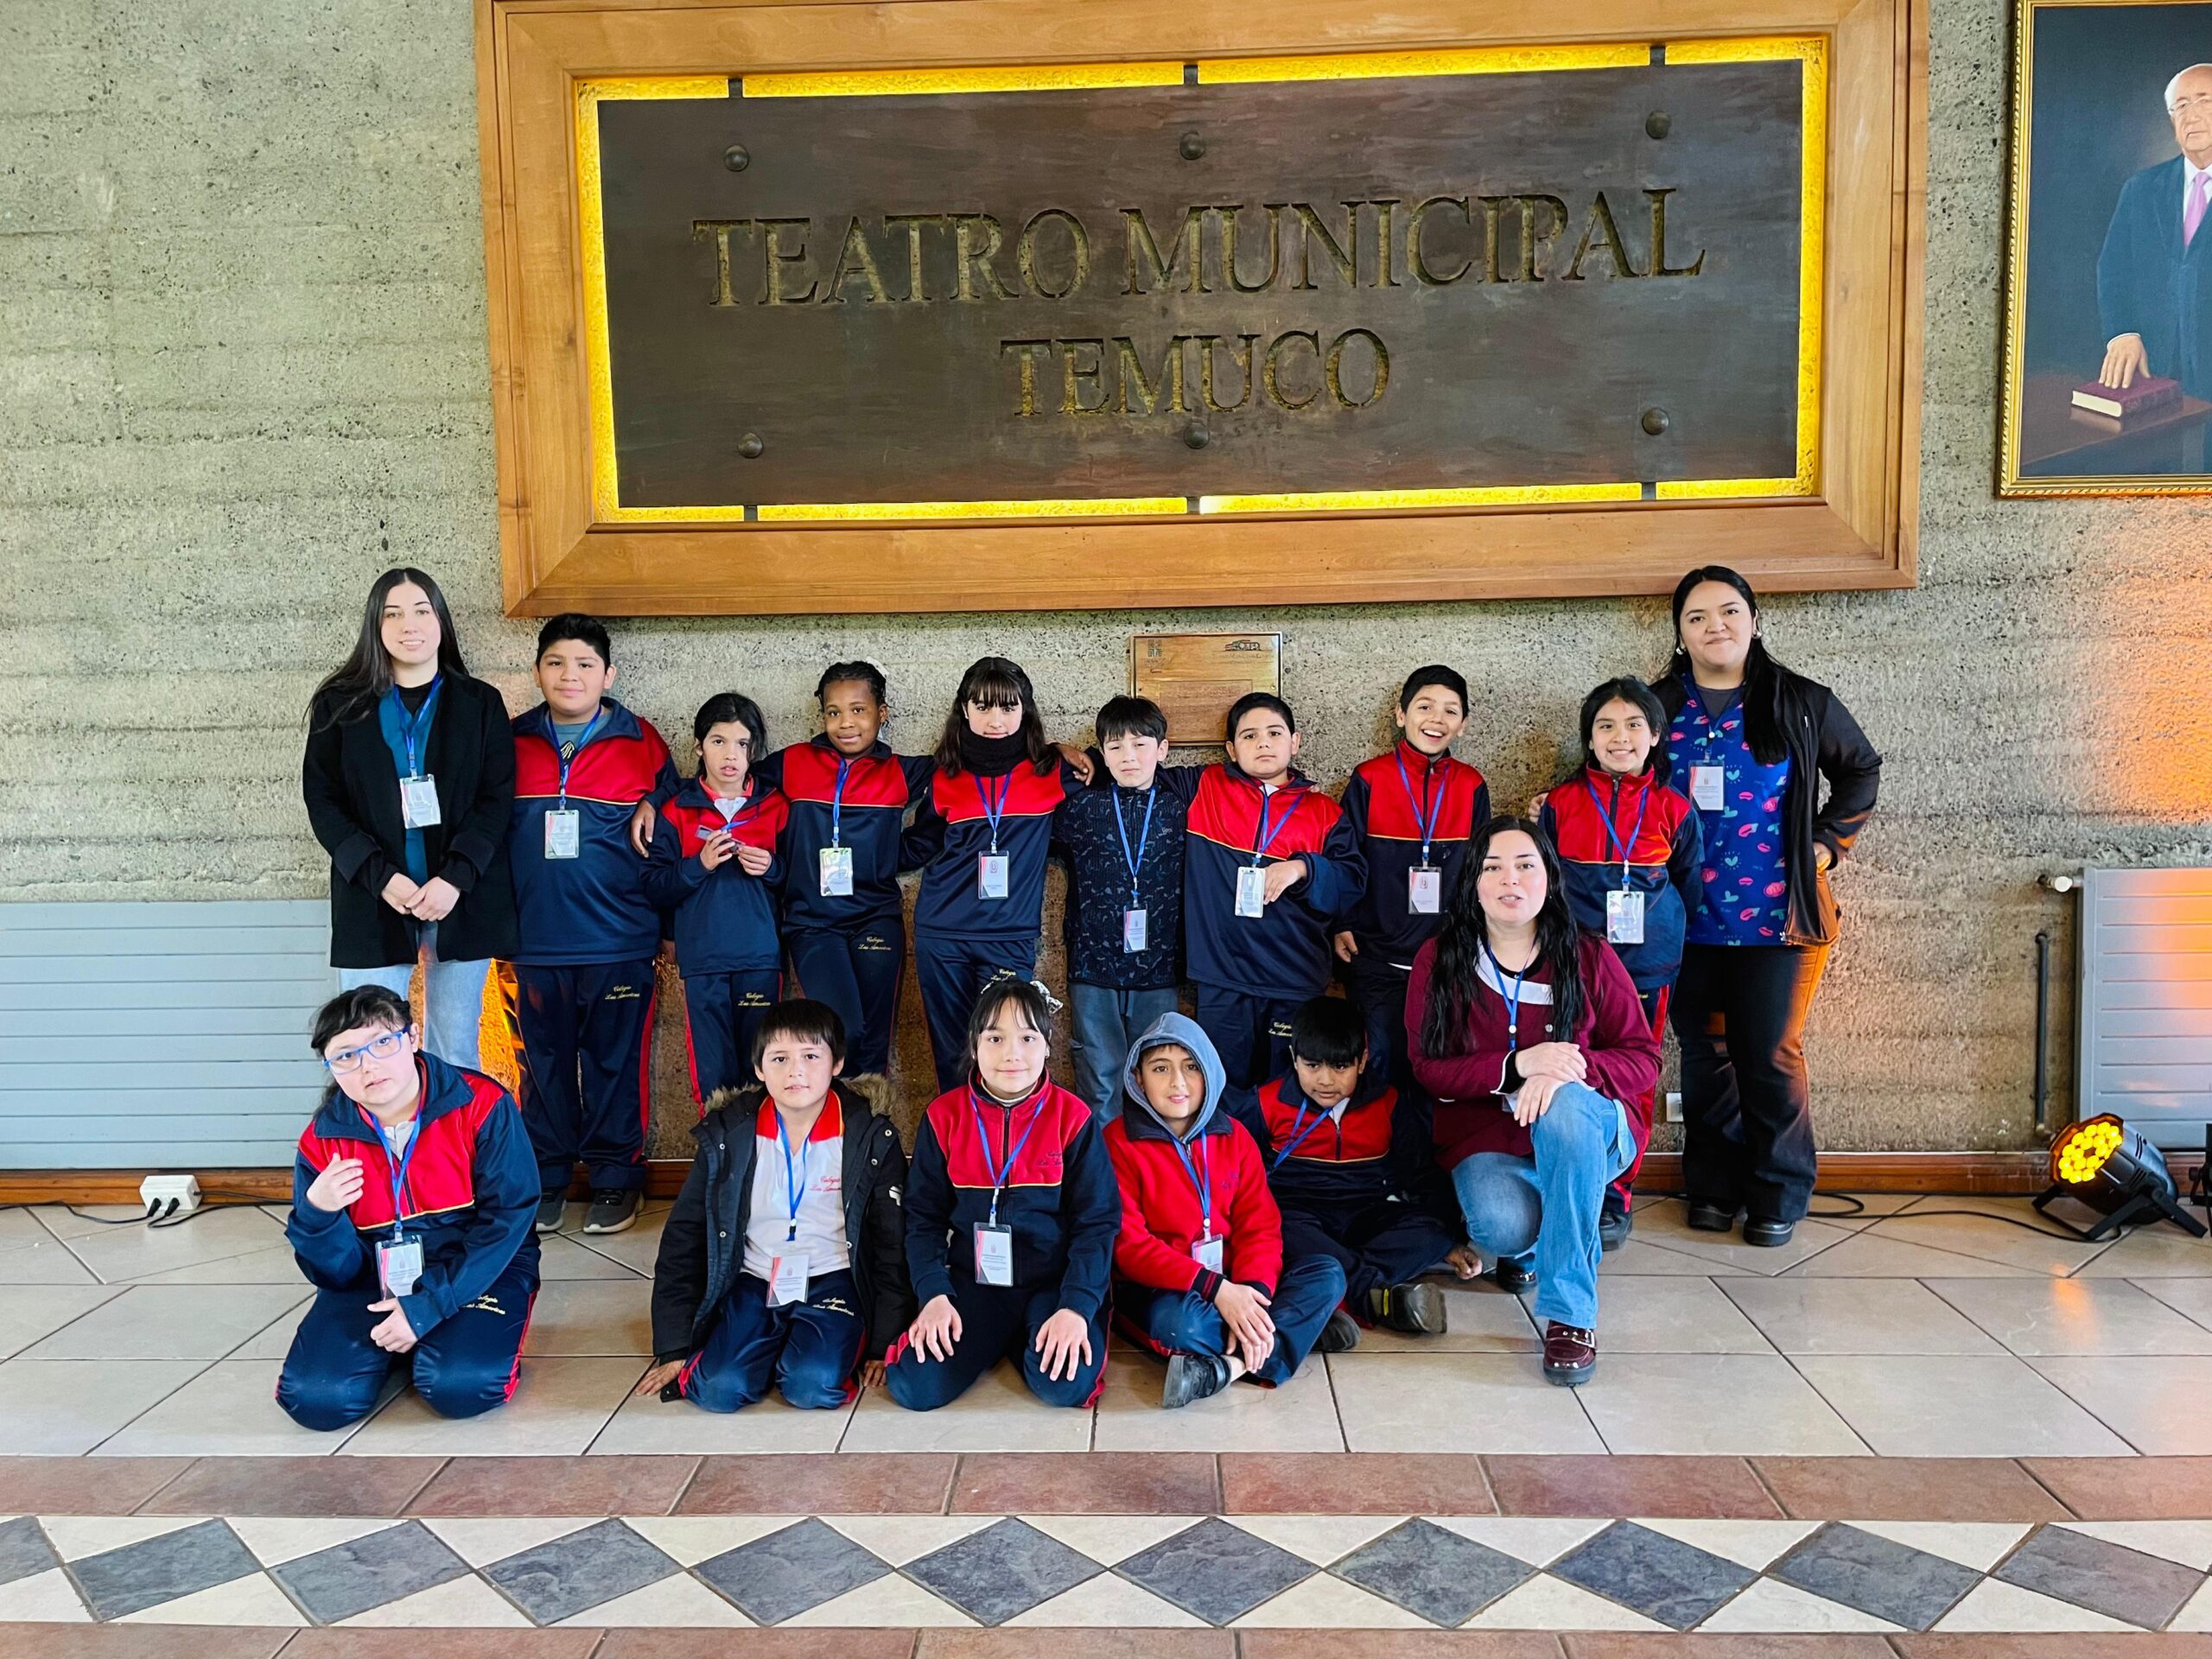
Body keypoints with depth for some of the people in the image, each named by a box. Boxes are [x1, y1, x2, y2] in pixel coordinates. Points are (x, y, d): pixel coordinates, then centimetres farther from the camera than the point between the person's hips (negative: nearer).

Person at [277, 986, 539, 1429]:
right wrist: (318, 1214, -26)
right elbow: (338, 1274, -3)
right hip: (376, 1280, 3)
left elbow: (507, 1218, -16)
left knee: (461, 1387, -29)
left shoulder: (482, 1106, -14)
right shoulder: (322, 1142, -5)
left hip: (478, 1270, -3)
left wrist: (427, 1307, -22)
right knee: (315, 1398, -20)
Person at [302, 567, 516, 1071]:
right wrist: (382, 877, -12)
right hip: (373, 902, 0)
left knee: (455, 1060, 4)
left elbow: (496, 799, 0)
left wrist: (455, 879, -14)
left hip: (462, 902, 0)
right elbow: (322, 802, 2)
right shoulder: (341, 706, 7)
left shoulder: (480, 704, 7)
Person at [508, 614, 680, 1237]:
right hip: (534, 942, 2)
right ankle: (545, 1179, 23)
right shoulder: (512, 744, 7)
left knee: (615, 1062, 5)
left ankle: (615, 1178, 19)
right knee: (544, 1062, 10)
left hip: (619, 941, -2)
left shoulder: (641, 744, 1)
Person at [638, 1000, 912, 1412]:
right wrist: (674, 1348, 3)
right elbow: (683, 1236, 4)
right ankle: (776, 1347, 7)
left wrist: (884, 1344, -3)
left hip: (831, 1283, -2)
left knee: (814, 1386, -28)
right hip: (752, 1284, 2)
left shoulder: (870, 1138, -6)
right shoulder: (727, 1136, -1)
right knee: (719, 1389, -22)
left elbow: (893, 1243, -1)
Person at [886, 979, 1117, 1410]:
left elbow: (1098, 1221, -6)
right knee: (913, 1387, -20)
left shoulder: (1072, 1117, -5)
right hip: (973, 1282, 2)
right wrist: (934, 1295, -12)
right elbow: (923, 1216, 4)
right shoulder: (944, 1116, -1)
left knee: (1065, 1385, -28)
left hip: (1053, 1282, -1)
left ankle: (1029, 1339, 8)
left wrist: (1077, 1307, -19)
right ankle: (998, 1341, 11)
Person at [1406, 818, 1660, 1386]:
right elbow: (1428, 1068, -5)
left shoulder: (1588, 958, 0)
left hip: (1585, 1132, 0)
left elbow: (1643, 1058, -4)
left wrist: (1568, 1071, -25)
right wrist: (1516, 1065, -23)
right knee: (1502, 1228, -33)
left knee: (1565, 1103, -37)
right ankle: (1527, 1242, 11)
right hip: (1485, 1138, 0)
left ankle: (1570, 1312, -31)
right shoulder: (1439, 961, 0)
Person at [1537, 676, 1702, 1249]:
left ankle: (1615, 1201, 18)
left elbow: (1690, 891, 10)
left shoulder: (1674, 809, 5)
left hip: (1646, 966, 1)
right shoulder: (1561, 802, 4)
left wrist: (1649, 918, 0)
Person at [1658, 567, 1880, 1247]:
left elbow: (1861, 769, 15)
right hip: (1688, 921, 2)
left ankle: (1778, 1196, 14)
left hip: (1777, 916, -1)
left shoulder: (1801, 704, 3)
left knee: (1772, 1057, 0)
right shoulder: (1659, 708, 4)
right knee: (1704, 1056, 9)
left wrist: (1828, 843, 7)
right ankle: (1713, 1188, 21)